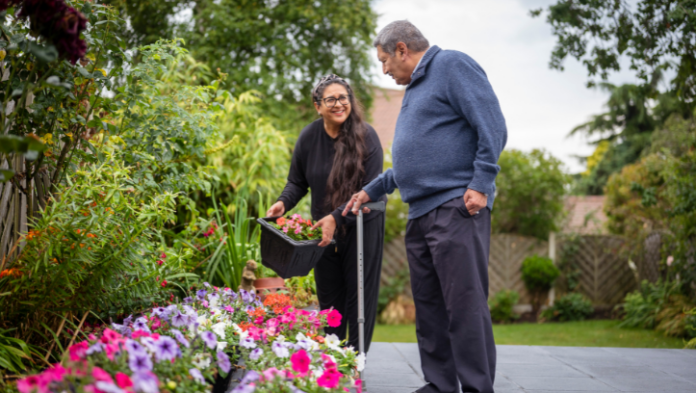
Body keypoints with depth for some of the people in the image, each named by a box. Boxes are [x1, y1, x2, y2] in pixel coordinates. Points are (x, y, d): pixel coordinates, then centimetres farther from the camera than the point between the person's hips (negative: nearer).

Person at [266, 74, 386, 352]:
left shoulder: (366, 137, -17)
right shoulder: (309, 137, -6)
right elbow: (297, 182, 6)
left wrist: (337, 217, -29)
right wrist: (283, 202, -14)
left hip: (363, 225, -3)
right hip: (324, 227, 4)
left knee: (360, 296, 1)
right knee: (329, 298, 9)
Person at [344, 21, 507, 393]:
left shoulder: (452, 65, -2)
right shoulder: (414, 89, 26)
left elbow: (492, 125, -12)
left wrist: (480, 184, -19)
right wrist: (371, 190, 32)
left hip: (456, 206, -10)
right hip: (420, 214, 10)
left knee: (464, 303, -11)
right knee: (428, 306, 9)